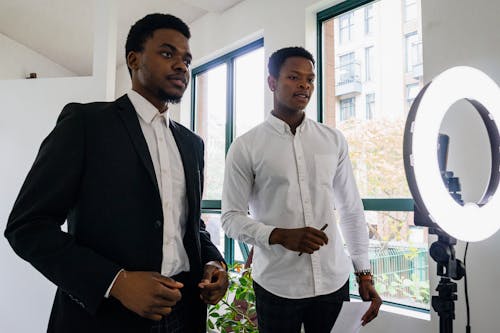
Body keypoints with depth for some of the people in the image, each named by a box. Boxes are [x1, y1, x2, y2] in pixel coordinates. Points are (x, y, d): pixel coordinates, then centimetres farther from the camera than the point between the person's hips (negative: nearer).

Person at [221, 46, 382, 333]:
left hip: (334, 281, 3)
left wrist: (365, 274, 6)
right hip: (276, 285, -2)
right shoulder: (246, 147, -5)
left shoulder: (334, 140, 5)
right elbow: (231, 217, -4)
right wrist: (280, 235, -20)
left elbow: (352, 209, 8)